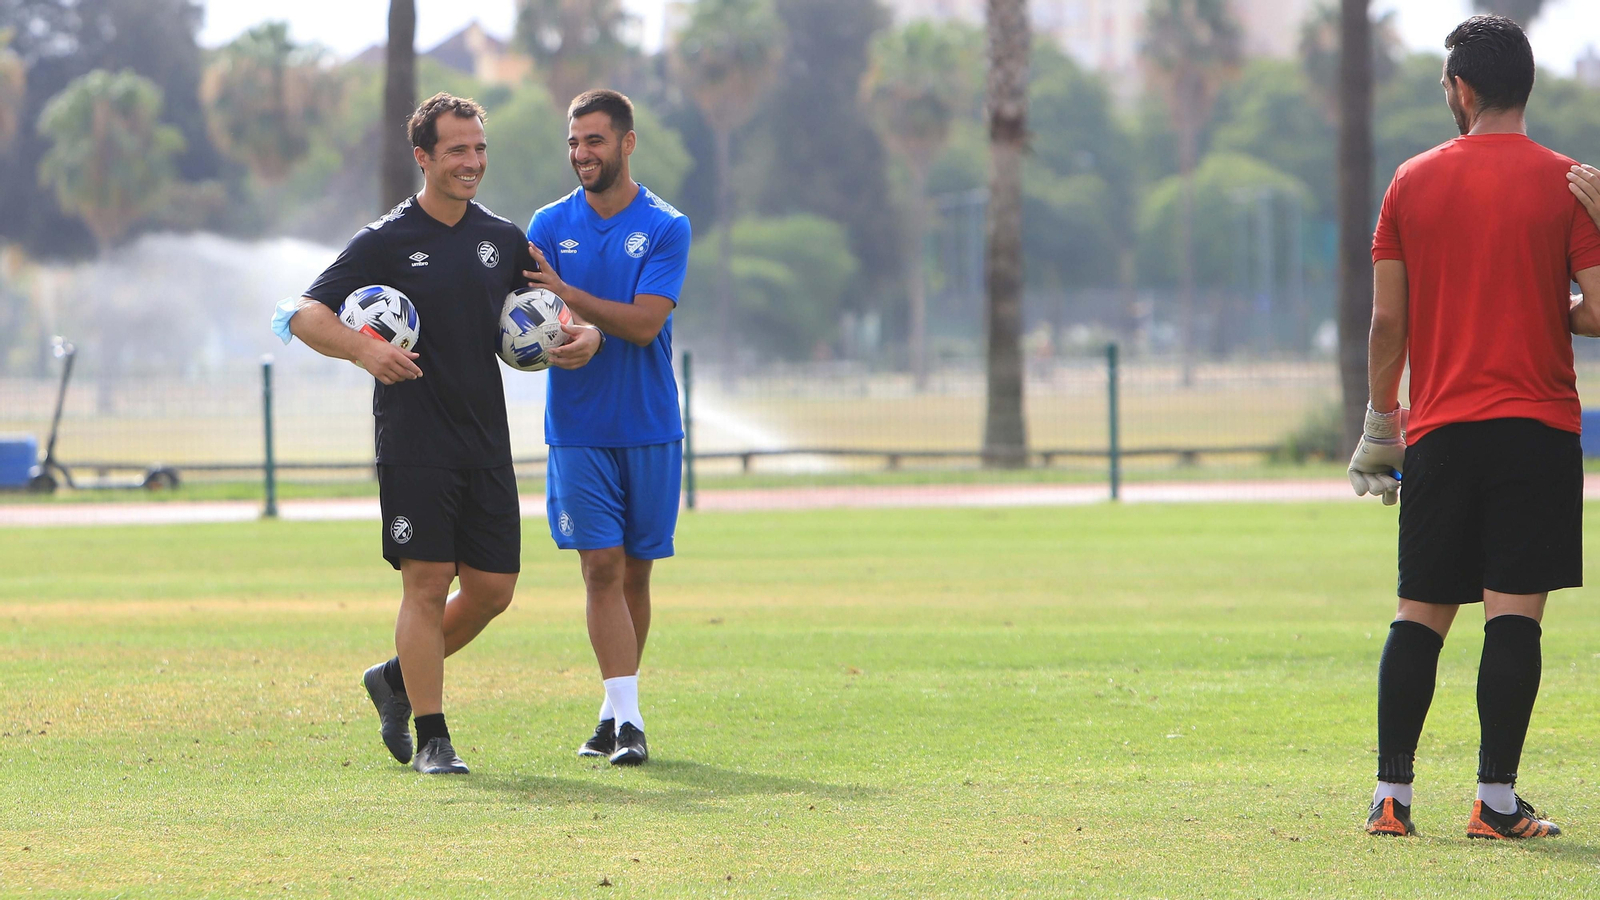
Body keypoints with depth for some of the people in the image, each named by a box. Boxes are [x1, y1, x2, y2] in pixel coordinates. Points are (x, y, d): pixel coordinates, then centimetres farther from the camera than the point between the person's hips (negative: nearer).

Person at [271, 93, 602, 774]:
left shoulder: (504, 238, 11)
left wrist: (583, 336, 0)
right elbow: (301, 313, -8)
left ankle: (396, 680, 27)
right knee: (427, 582, -8)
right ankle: (431, 738, 0)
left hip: (487, 446, 5)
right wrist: (364, 350, -25)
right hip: (414, 444, -5)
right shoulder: (385, 242, -5)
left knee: (492, 589, 5)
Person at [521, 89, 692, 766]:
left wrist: (565, 293, -22)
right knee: (602, 568, -9)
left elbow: (643, 324, -13)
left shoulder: (665, 228, -1)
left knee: (635, 573, 6)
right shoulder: (550, 226, 5)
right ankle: (625, 717, -11)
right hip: (578, 428, 0)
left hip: (649, 429, 0)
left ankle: (617, 711, 18)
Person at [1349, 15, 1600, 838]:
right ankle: (1496, 801, -9)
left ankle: (1391, 795, 7)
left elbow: (1387, 322, 5)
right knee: (1515, 611, -4)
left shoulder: (1413, 182, 5)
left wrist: (1382, 417, 17)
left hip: (1439, 427, 3)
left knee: (1419, 614, 9)